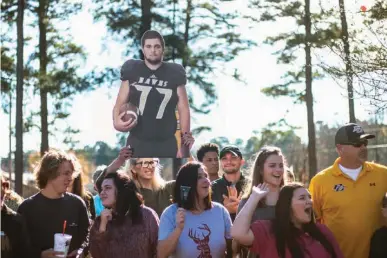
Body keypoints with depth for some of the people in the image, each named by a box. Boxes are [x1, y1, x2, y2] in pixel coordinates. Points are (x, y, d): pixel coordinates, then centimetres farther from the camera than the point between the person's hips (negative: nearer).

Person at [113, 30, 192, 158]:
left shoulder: (173, 74, 2)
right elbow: (120, 103, 6)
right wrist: (116, 121, -17)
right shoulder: (132, 71, 3)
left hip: (167, 145, 0)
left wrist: (184, 143, -4)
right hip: (137, 143, 0)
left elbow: (183, 109, 3)